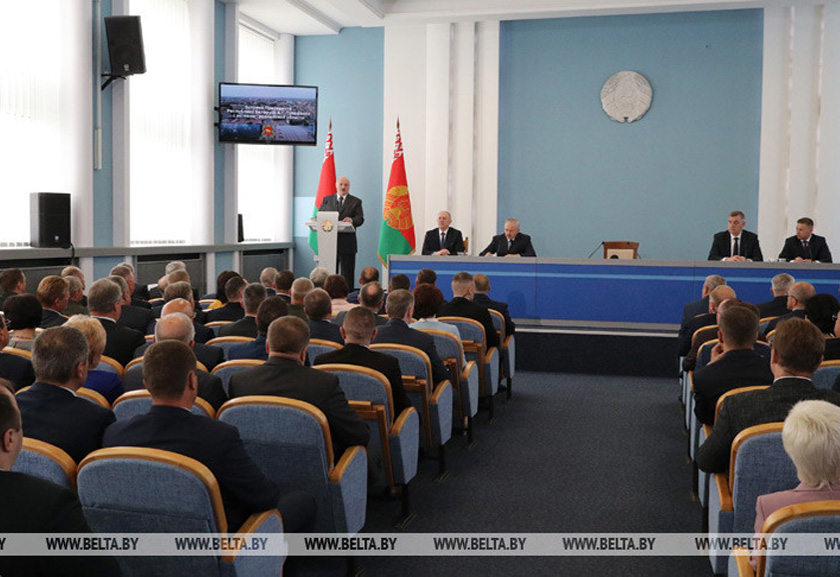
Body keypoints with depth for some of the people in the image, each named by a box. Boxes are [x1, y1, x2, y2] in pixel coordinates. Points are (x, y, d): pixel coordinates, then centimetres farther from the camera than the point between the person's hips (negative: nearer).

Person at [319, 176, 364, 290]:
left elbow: (360, 219, -4)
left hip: (347, 243, -2)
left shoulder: (356, 202, 8)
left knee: (347, 273, -1)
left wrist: (352, 220, -26)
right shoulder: (327, 200, 15)